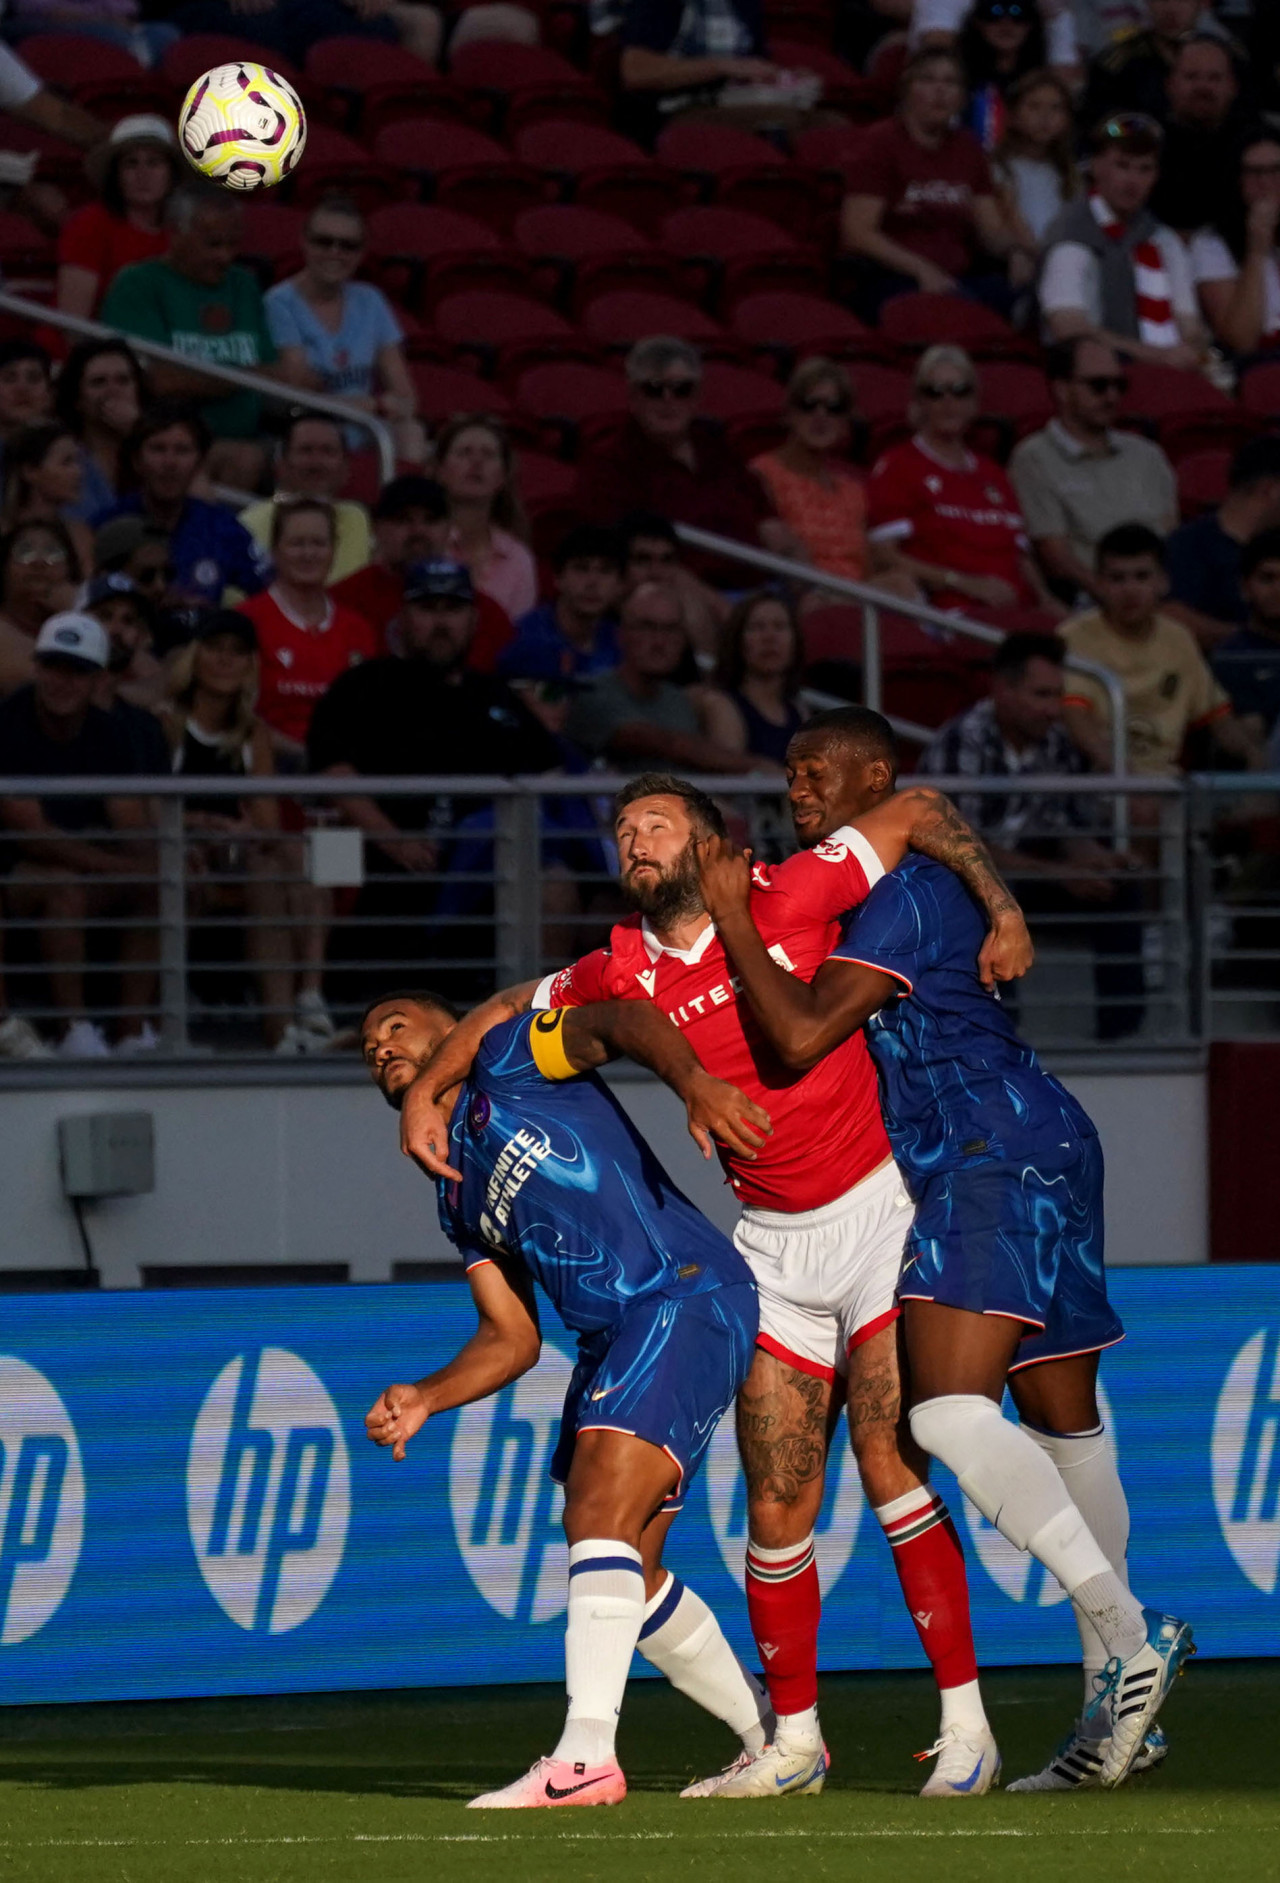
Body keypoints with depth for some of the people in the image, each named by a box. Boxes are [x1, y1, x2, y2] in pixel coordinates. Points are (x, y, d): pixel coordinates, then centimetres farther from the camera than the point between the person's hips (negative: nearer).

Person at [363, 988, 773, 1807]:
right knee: (628, 1574, 12)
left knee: (601, 1514, -23)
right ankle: (773, 1743, 28)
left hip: (687, 1300, -10)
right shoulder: (461, 1200, 25)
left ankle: (585, 1755, -32)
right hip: (613, 1341, 10)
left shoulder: (509, 1055, 4)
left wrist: (694, 1080, -38)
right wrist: (423, 1400, 4)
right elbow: (512, 1339, 22)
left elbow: (616, 1022, -16)